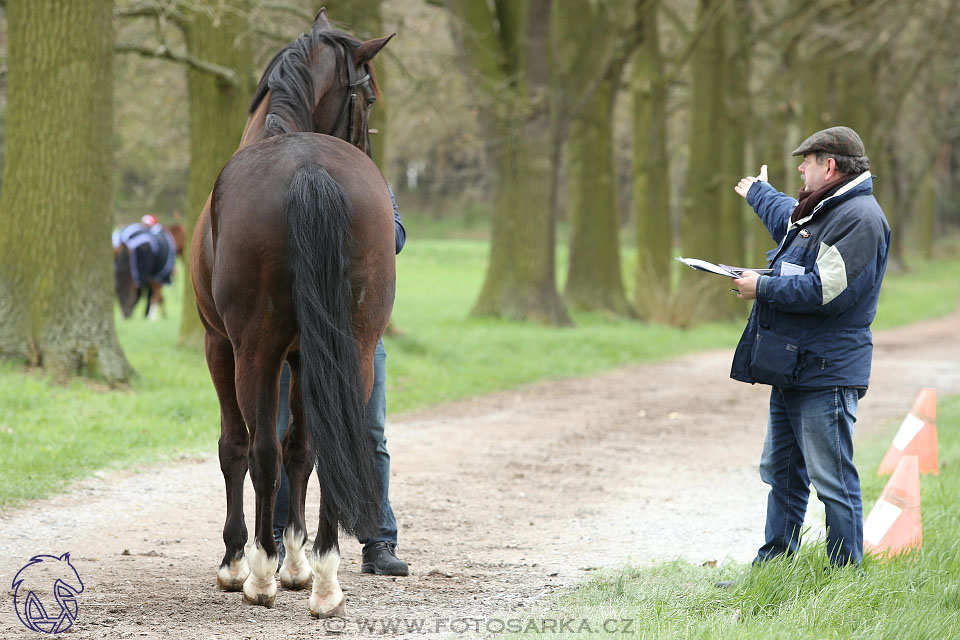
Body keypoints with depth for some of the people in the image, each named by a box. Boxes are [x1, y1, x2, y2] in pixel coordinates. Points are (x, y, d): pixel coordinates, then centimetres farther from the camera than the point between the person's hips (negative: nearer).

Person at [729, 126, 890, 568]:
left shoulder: (860, 218, -15)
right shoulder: (816, 211, 18)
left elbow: (827, 291, -25)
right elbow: (785, 218, 45)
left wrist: (763, 288, -15)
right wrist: (757, 193, 62)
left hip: (826, 374, -10)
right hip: (790, 369, 10)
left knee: (832, 480, -7)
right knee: (781, 473, 15)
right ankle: (773, 562, 24)